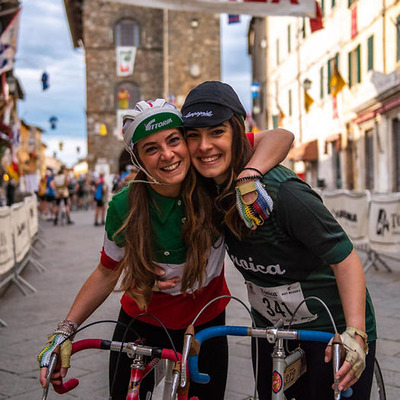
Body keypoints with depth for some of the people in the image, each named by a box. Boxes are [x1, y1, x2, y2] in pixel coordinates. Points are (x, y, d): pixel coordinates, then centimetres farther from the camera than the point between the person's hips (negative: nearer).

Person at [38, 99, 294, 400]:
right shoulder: (125, 207, -18)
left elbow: (281, 138, -25)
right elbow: (107, 273, -5)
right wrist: (66, 330, -11)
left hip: (206, 327, 0)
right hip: (142, 326, 0)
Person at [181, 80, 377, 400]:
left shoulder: (280, 191, -28)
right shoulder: (210, 190, -8)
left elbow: (344, 258, -23)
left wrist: (354, 334, -30)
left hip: (333, 328, -6)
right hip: (271, 326, 6)